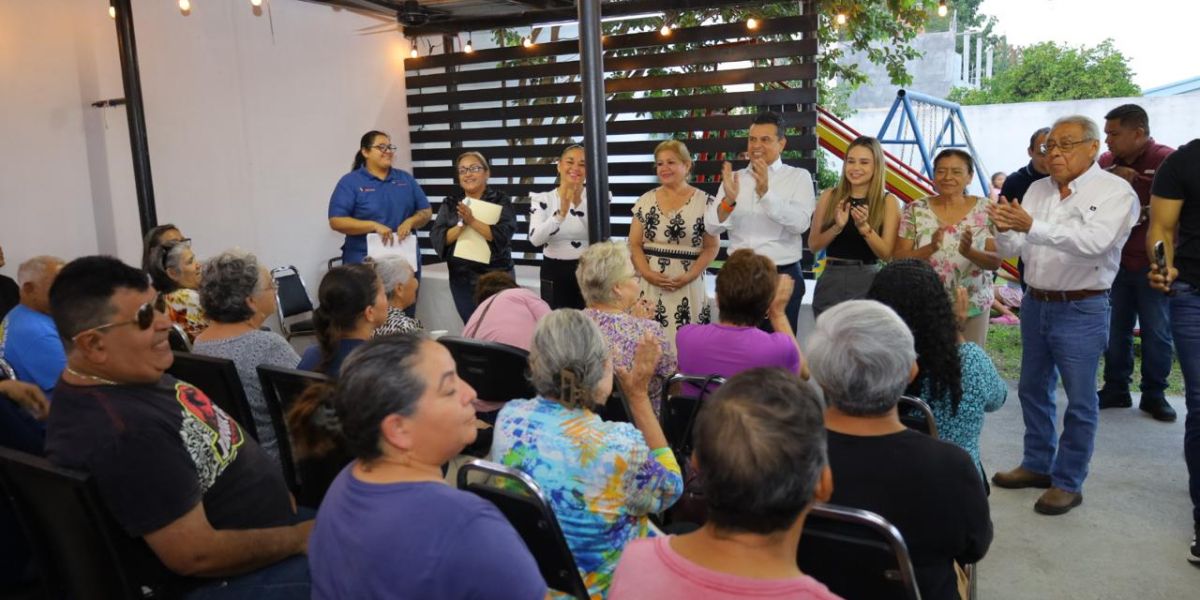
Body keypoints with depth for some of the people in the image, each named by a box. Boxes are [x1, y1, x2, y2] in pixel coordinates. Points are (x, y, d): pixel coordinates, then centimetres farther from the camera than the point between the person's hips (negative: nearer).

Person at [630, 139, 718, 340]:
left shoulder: (705, 202, -1)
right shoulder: (645, 201, 7)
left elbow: (712, 247, -1)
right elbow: (634, 244, 7)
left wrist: (689, 276, -13)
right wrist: (647, 273, -9)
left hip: (688, 286, -2)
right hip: (649, 284, 2)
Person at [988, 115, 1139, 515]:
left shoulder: (1115, 192, -10)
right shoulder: (1037, 189, 7)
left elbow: (1094, 243, -28)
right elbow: (1014, 249, 4)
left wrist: (1032, 226, -37)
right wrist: (1005, 230, -19)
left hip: (1081, 310, -6)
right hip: (1035, 302, 6)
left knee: (1079, 400, 2)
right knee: (1032, 389, 16)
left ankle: (1068, 483, 14)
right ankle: (1037, 465, 32)